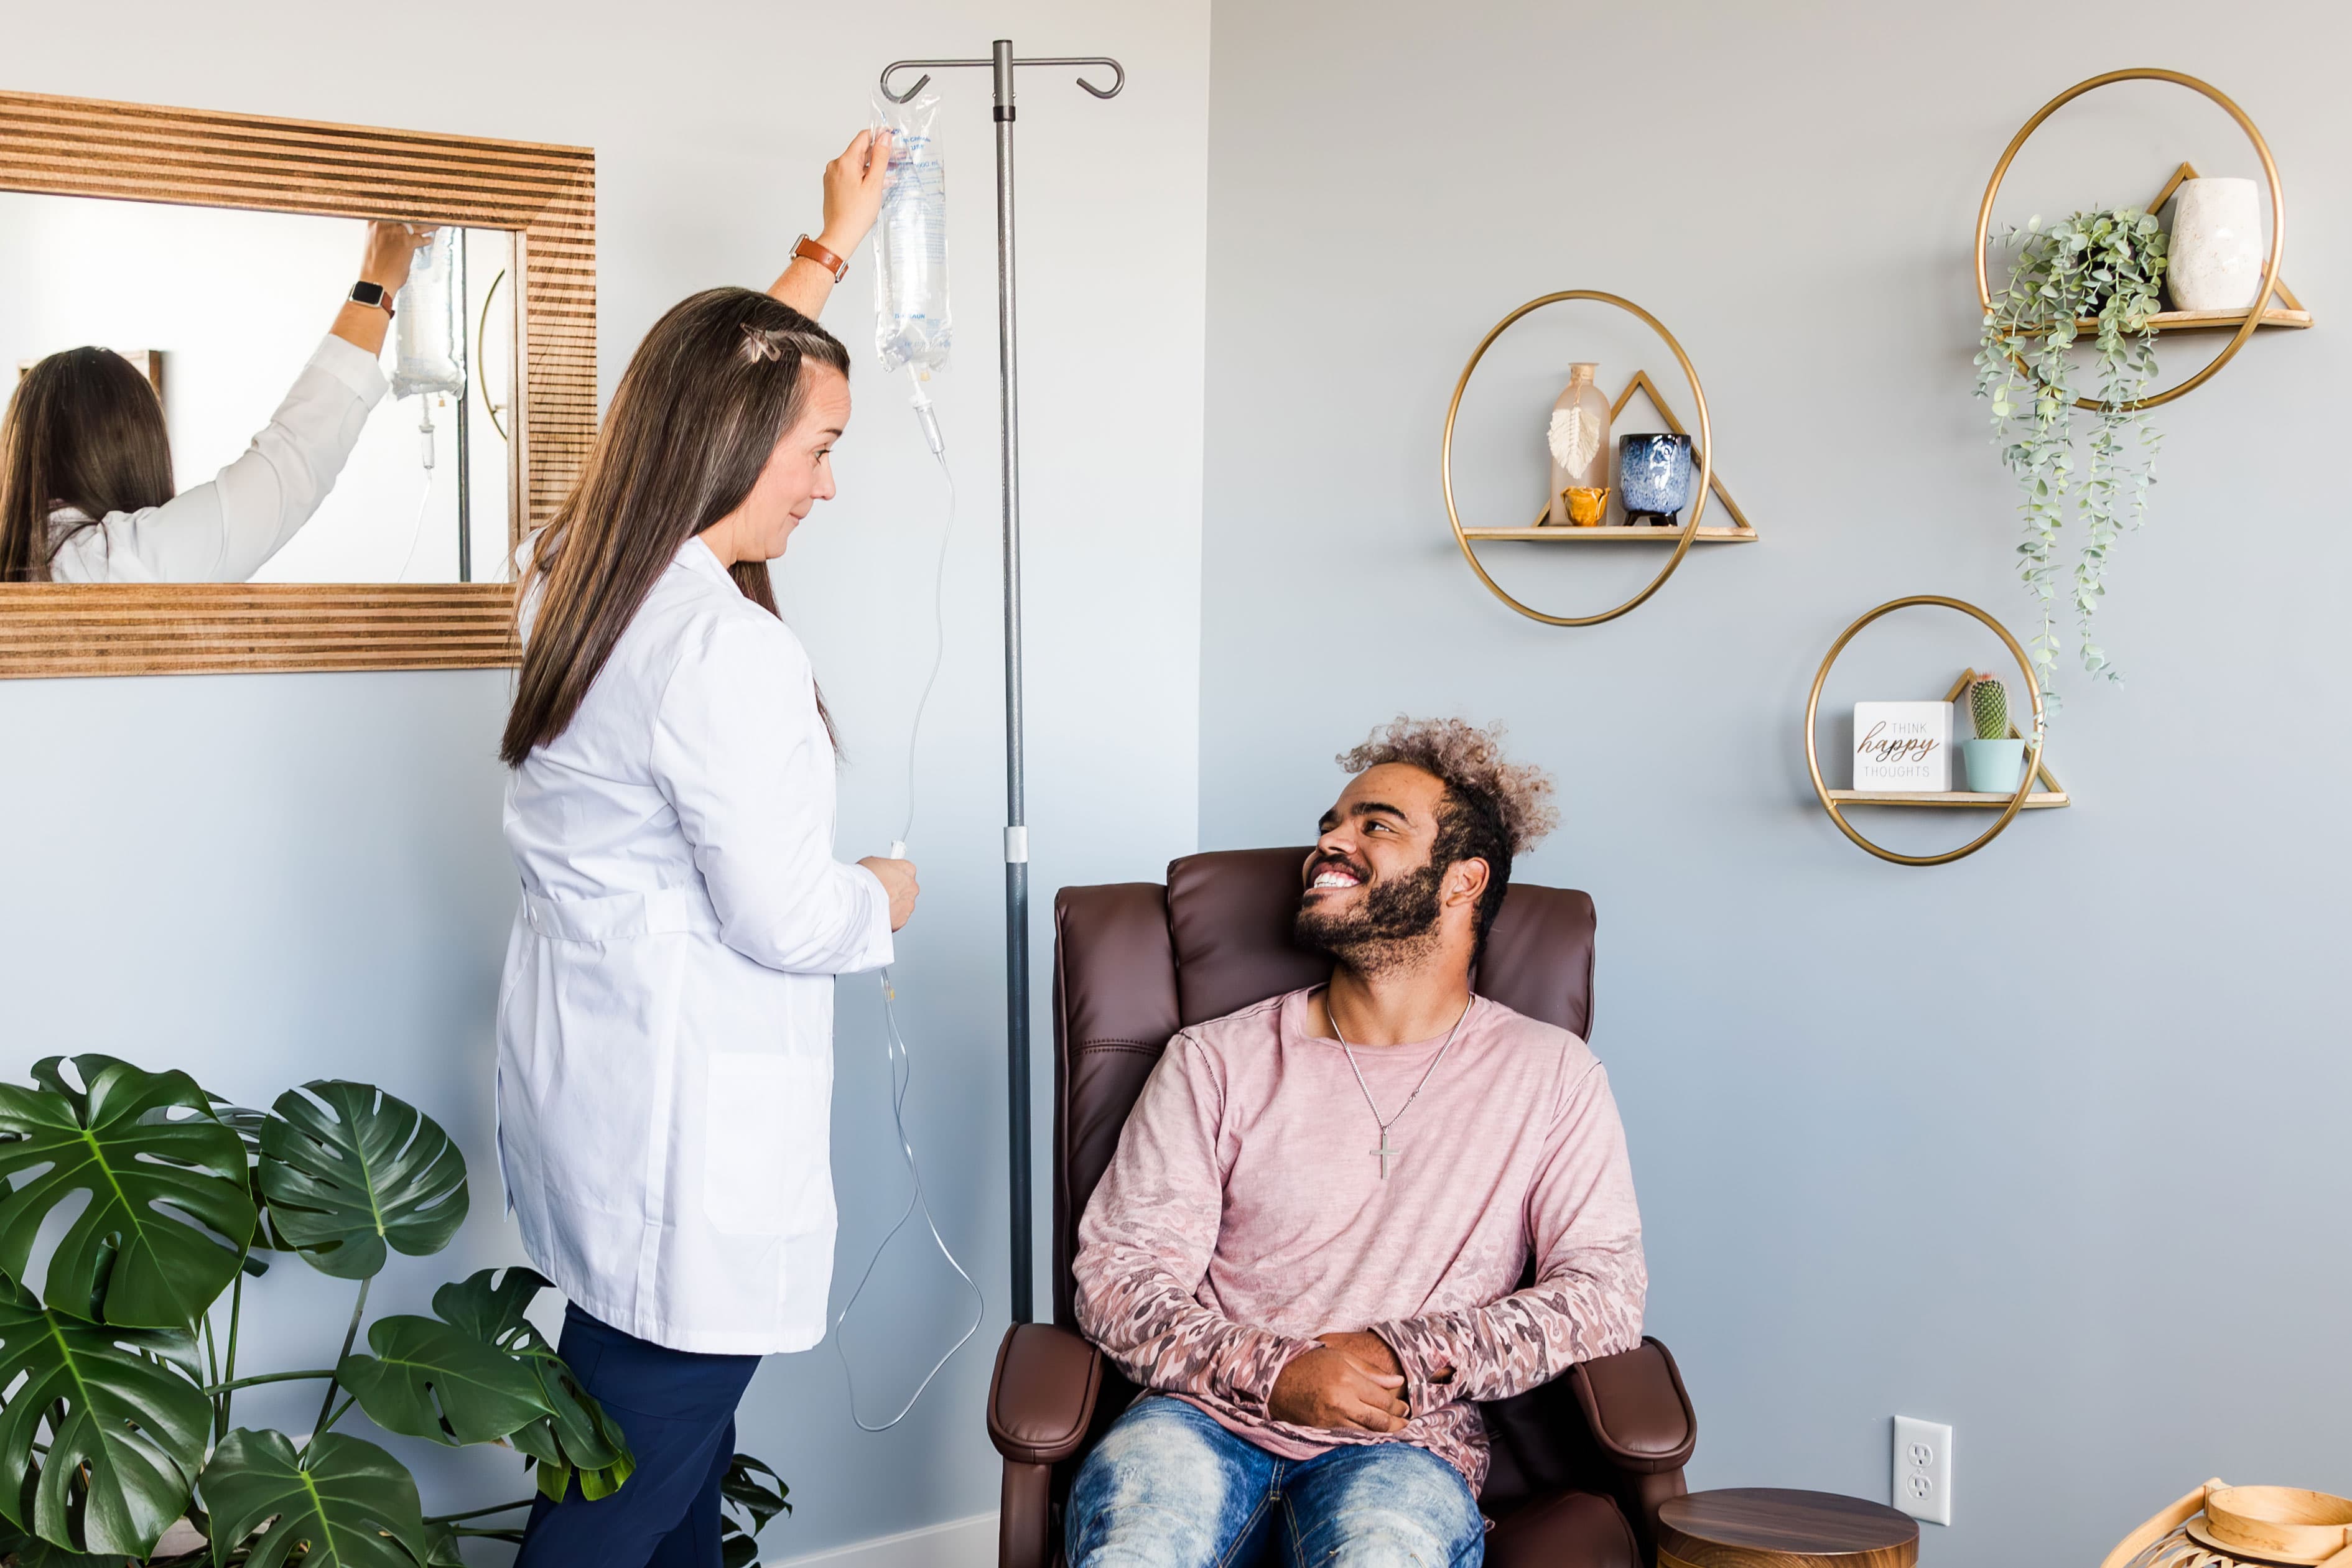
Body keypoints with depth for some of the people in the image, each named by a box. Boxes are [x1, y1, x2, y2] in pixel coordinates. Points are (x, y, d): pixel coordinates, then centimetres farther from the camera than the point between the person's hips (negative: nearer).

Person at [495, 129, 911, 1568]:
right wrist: (883, 899, 2)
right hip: (686, 1130, -10)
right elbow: (785, 921, -19)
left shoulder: (575, 573, 6)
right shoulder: (724, 650, -22)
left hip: (586, 1076, 10)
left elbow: (725, 377, 23)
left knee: (680, 1449, 20)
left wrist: (830, 247, 31)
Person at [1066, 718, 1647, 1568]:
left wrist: (1406, 1358, -11)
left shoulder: (1550, 1075, 10)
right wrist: (1275, 1373, -14)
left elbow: (1605, 1290, 2)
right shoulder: (1215, 1061, 9)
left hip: (1402, 1444, 0)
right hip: (1208, 1417, 1)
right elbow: (1119, 1275, 3)